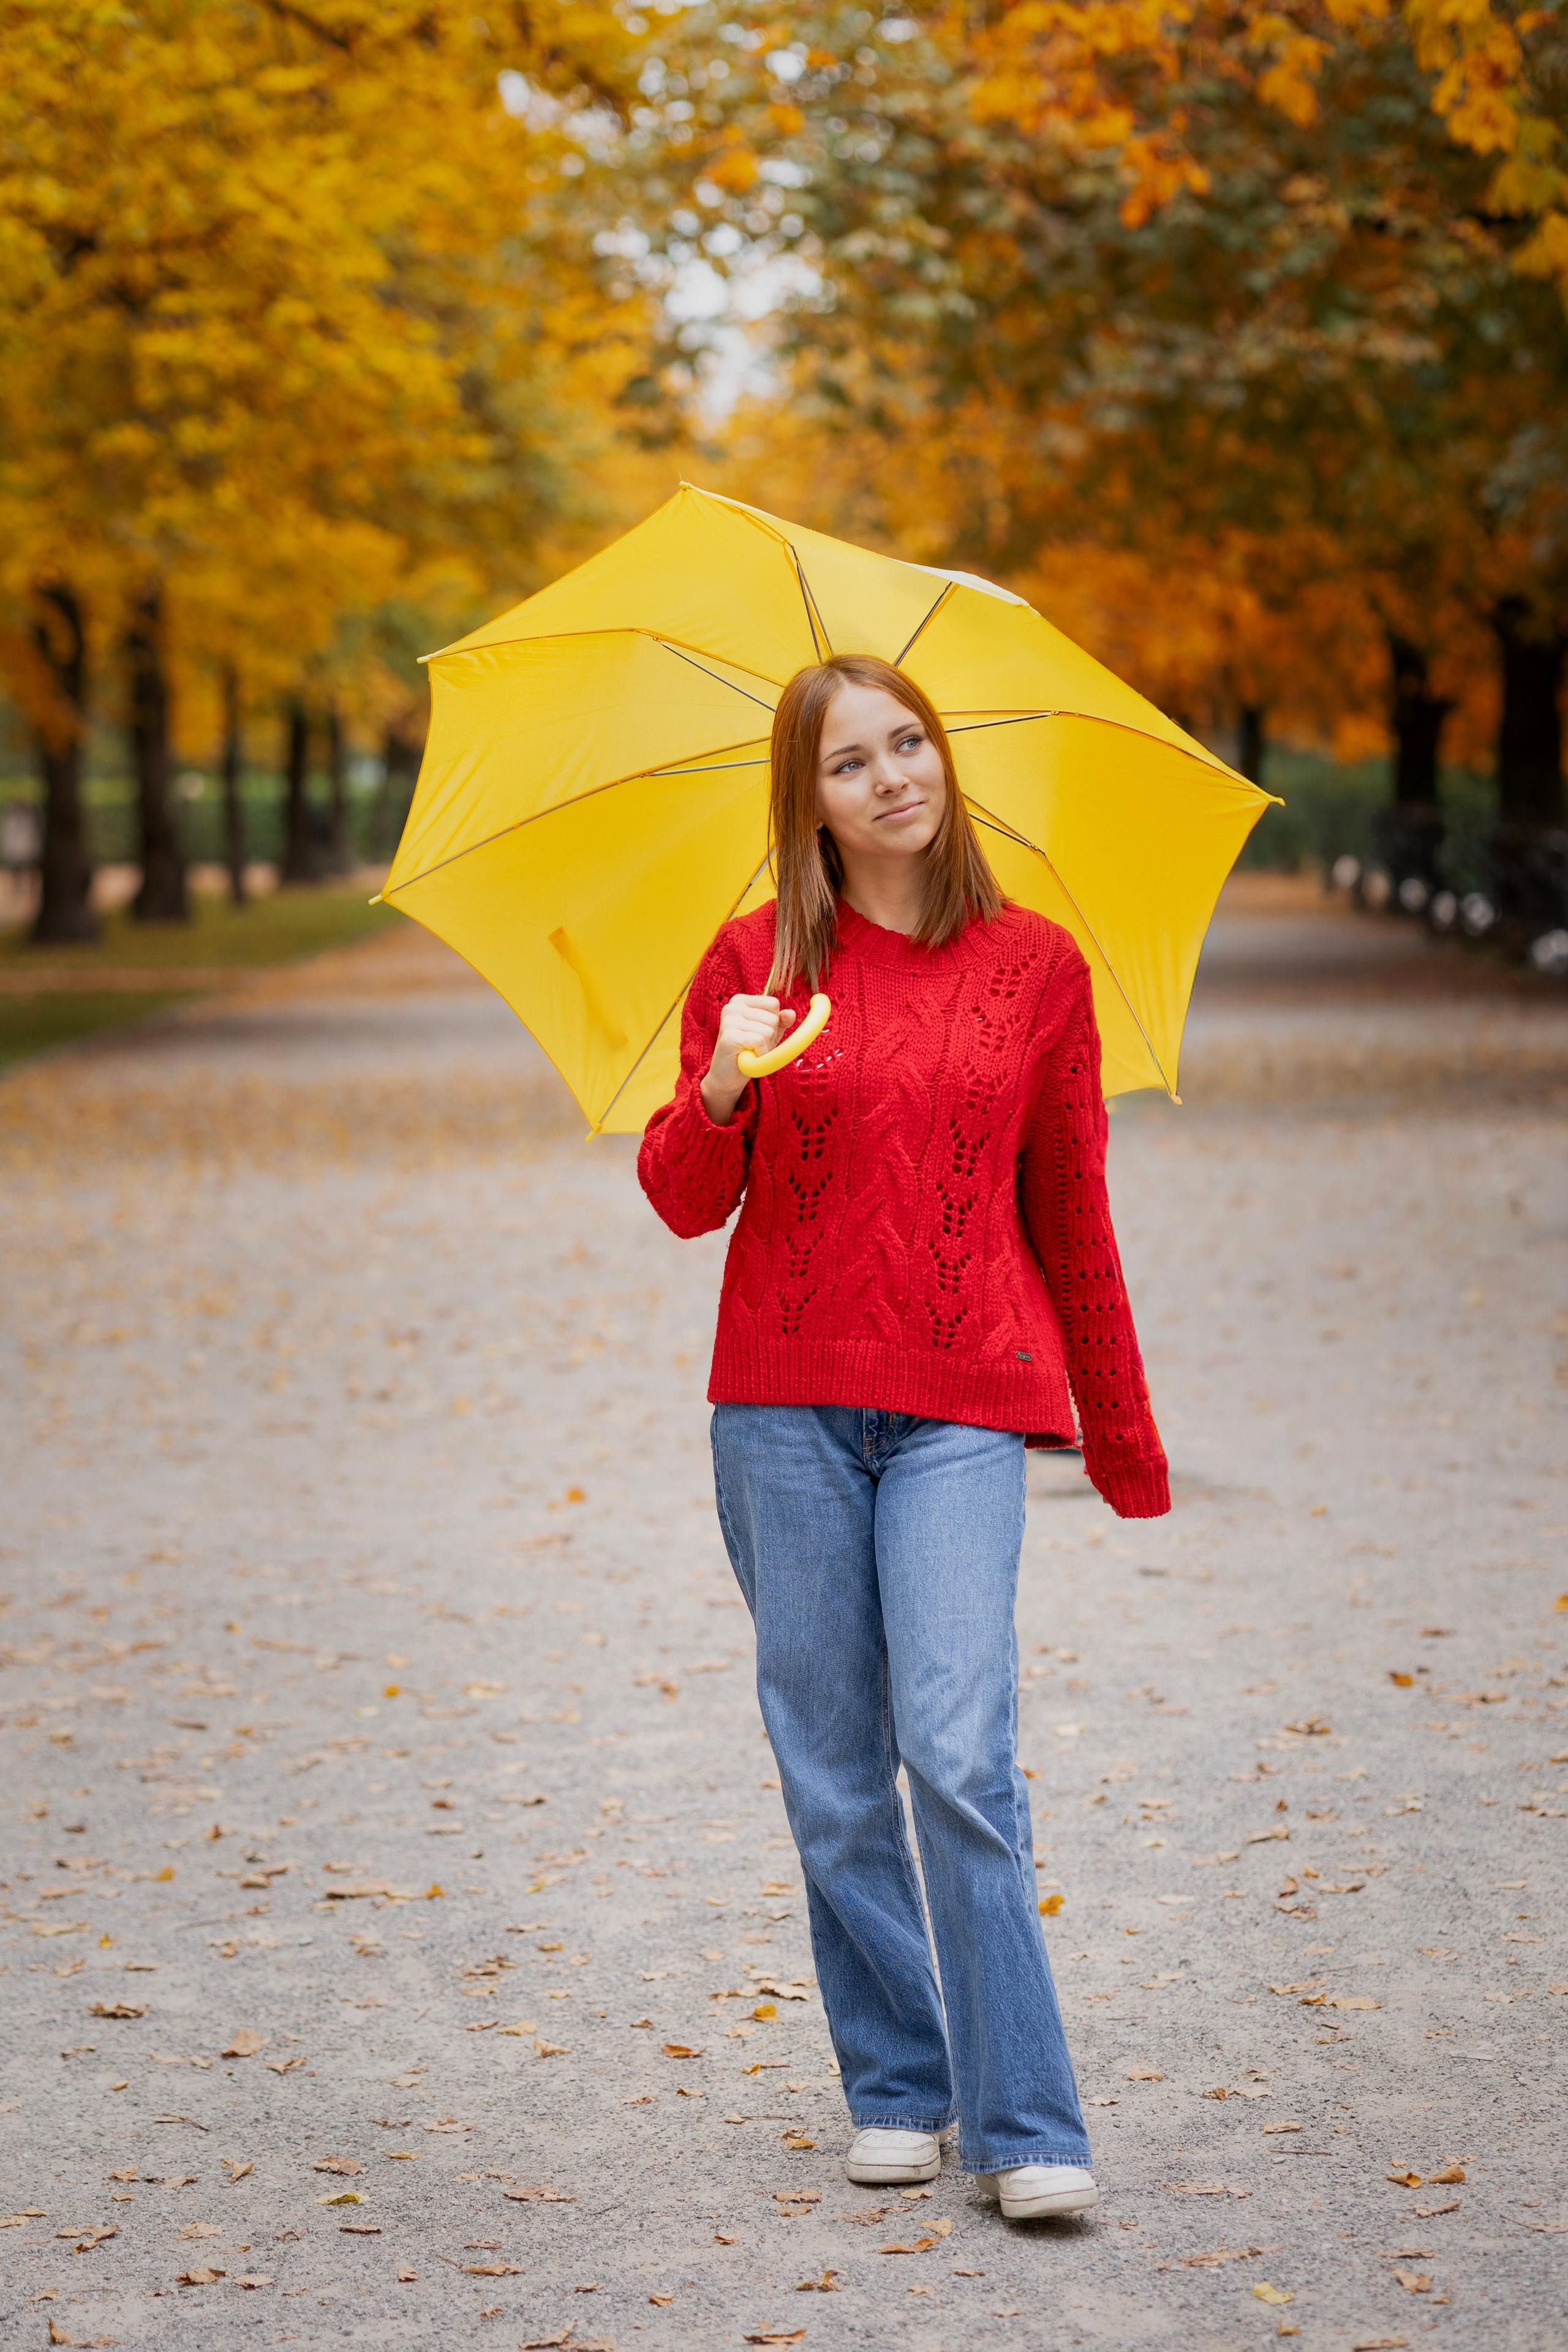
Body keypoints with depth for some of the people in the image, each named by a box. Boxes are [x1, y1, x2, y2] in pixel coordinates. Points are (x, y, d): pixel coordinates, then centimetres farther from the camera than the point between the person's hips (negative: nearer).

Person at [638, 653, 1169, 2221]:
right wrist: (719, 1092, -17)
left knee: (959, 1749, -13)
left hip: (966, 1405, -1)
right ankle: (895, 2091, 18)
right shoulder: (754, 962, 4)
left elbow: (1070, 1209, 12)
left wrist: (1121, 1435, 16)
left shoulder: (1035, 966, 5)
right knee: (833, 1768, 5)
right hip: (786, 1400, 1)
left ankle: (1025, 2129, -7)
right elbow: (687, 1203, 5)